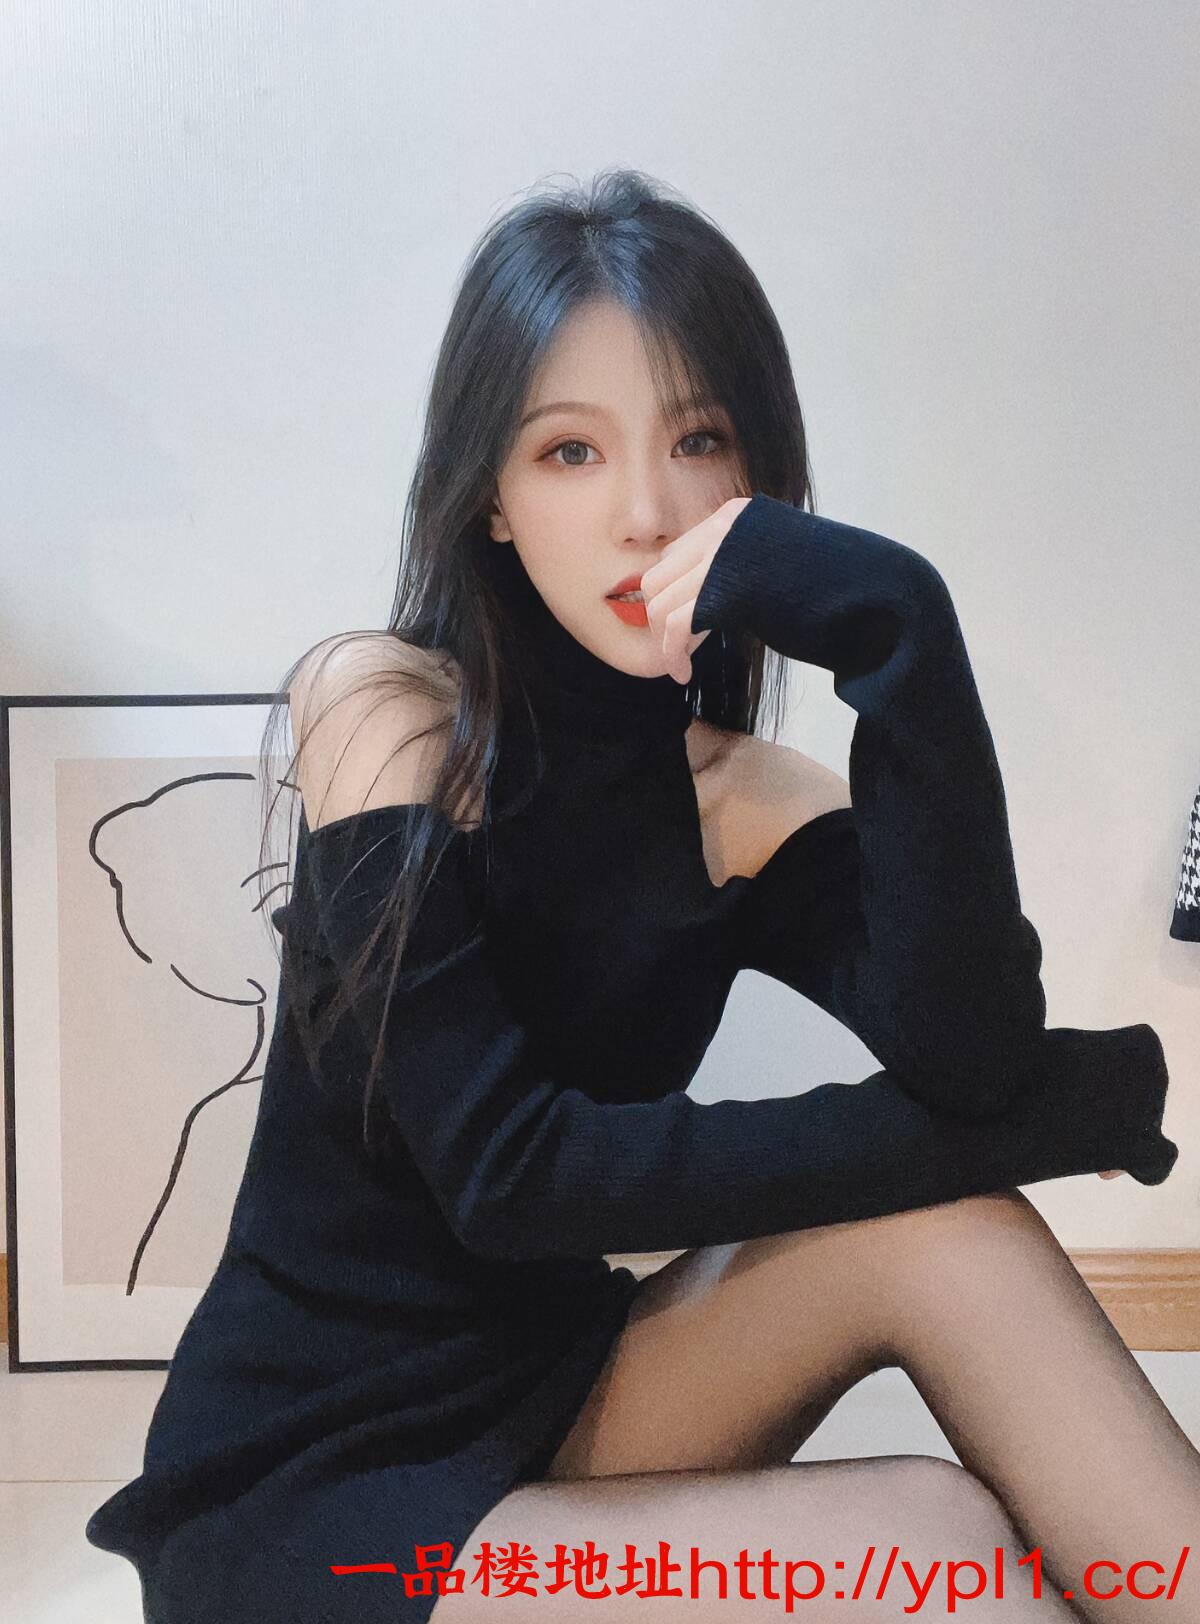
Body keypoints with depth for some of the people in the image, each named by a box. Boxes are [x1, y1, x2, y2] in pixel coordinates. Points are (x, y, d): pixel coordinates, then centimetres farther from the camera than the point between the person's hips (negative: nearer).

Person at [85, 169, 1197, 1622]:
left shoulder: (747, 803, -2)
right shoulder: (385, 710, -12)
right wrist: (1042, 1115, -20)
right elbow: (502, 1165, -22)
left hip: (555, 1407, 4)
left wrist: (895, 634, -28)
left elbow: (969, 1059, -21)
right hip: (295, 1496, -4)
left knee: (941, 1227, -21)